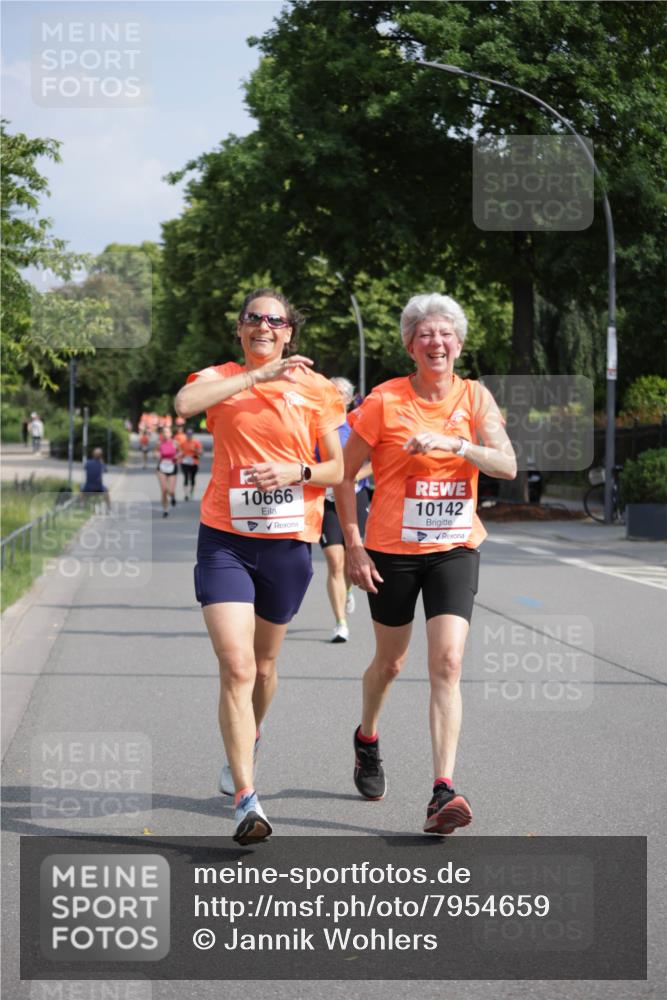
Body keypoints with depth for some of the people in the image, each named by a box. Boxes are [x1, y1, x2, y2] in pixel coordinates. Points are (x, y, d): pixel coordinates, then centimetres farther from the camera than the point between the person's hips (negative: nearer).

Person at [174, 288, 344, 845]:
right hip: (225, 539, -2)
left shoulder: (314, 389, 5)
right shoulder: (221, 378, 3)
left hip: (288, 542, 2)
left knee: (263, 664, 16)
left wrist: (297, 471, -14)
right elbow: (185, 404, -21)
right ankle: (246, 800, -14)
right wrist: (259, 375, -22)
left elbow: (339, 469, 6)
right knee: (236, 668, -14)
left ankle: (247, 744, 47)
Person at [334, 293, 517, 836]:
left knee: (447, 664, -13)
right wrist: (354, 545, -7)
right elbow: (345, 474, -1)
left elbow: (507, 465, -12)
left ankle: (444, 791, -16)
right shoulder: (385, 401, -7)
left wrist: (451, 443, -27)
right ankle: (367, 739, 46)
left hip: (455, 549, 1)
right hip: (392, 549, -1)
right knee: (390, 662, 14)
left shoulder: (474, 397, 0)